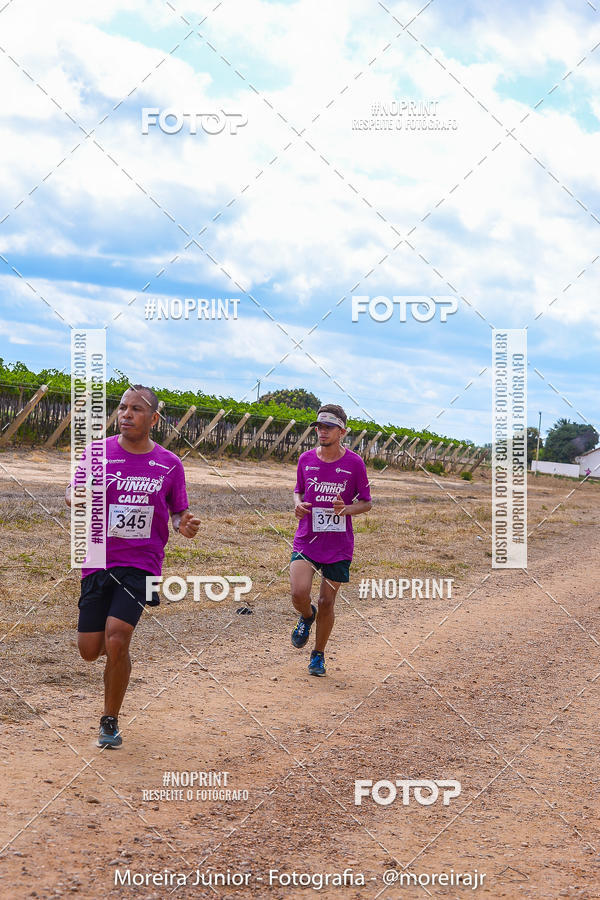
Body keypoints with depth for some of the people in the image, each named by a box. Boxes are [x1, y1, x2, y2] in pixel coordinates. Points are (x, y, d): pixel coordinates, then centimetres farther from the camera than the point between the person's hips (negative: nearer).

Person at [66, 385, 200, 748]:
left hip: (141, 563, -2)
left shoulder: (169, 464, 2)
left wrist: (185, 525, -11)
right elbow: (72, 494, -5)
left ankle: (110, 722, 3)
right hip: (98, 561, 2)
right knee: (90, 649, 0)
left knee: (117, 641, -17)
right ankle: (119, 649, 39)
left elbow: (179, 513, 12)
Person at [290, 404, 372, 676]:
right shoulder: (306, 459, 3)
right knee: (299, 593, -19)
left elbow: (366, 502, 4)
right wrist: (298, 504, -4)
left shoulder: (354, 463, -4)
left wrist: (346, 509, -16)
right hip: (306, 539, 1)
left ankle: (319, 654, 26)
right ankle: (307, 616, 18)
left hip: (339, 544, -1)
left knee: (327, 602, 4)